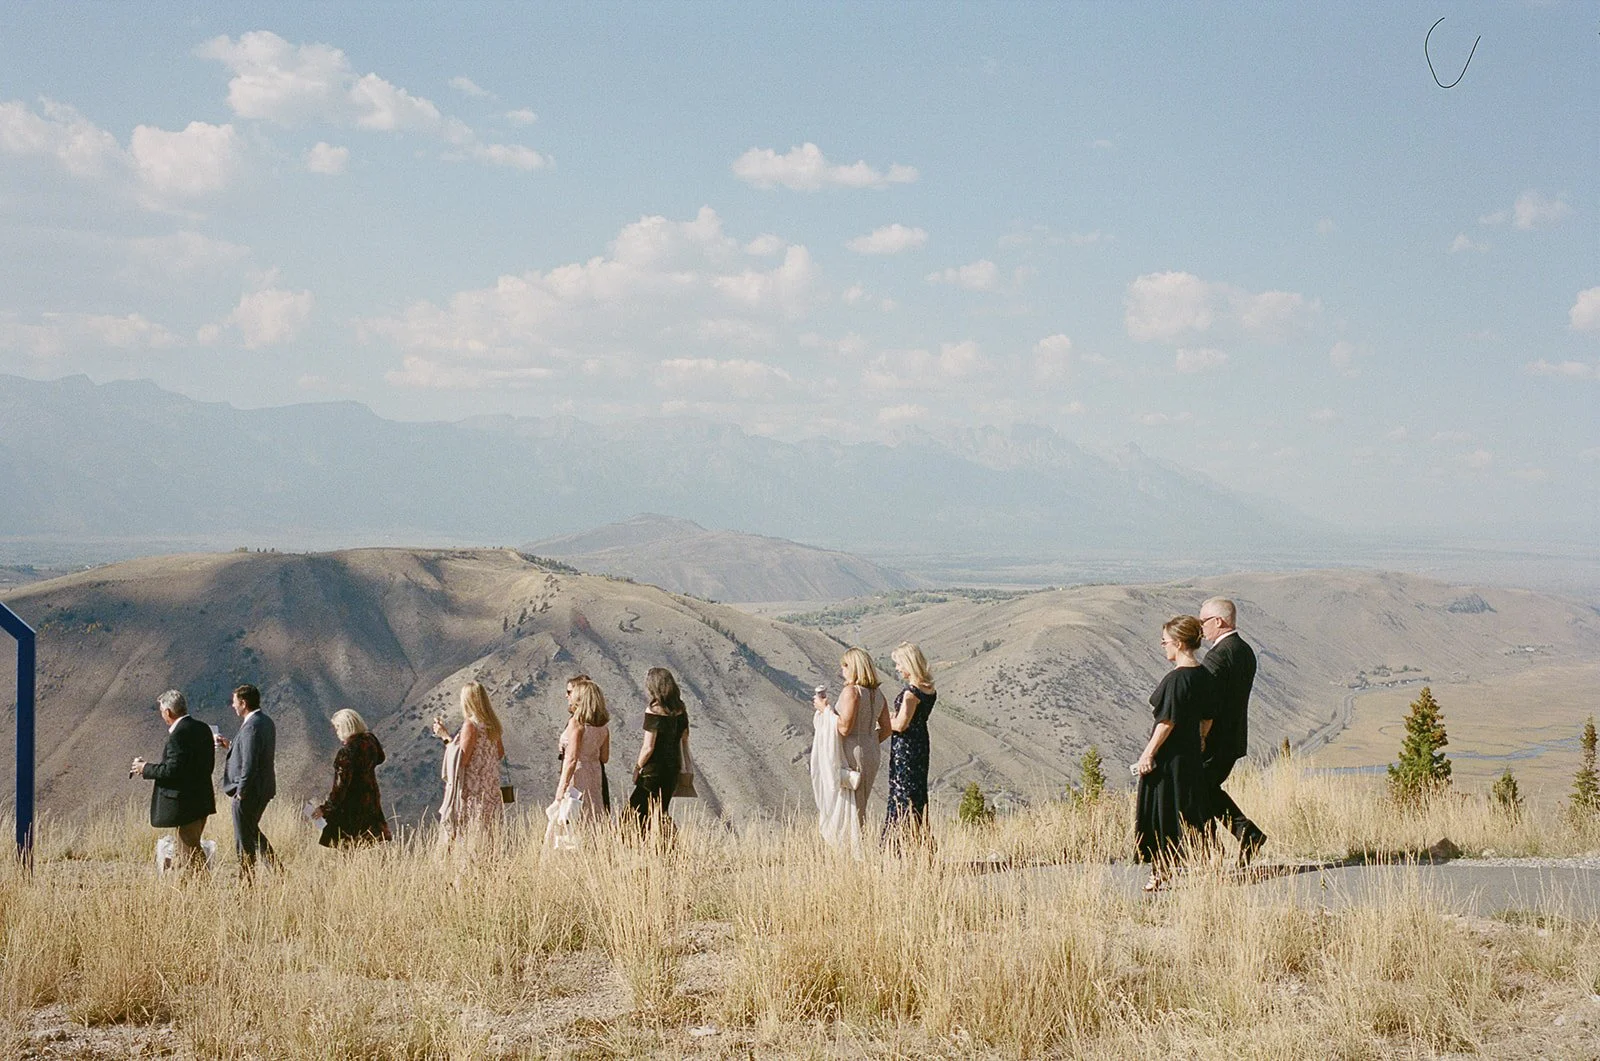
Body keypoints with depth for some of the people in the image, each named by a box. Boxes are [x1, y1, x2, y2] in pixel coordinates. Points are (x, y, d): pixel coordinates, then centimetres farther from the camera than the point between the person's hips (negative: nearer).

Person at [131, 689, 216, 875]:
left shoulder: (178, 735, -19)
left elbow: (172, 770, -23)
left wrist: (145, 769, -8)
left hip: (185, 803, -9)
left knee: (189, 852, -1)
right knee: (195, 848, 20)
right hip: (202, 800, 9)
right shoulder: (203, 729, 8)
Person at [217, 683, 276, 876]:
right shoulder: (266, 722, 10)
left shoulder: (251, 726, -22)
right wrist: (230, 746, 16)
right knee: (252, 831, 23)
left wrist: (241, 791, -18)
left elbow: (249, 763, -25)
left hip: (249, 791, -10)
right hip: (264, 790, 10)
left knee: (244, 840, 1)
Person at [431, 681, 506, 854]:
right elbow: (500, 754, 17)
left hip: (470, 791, -8)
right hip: (490, 787, 8)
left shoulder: (471, 725, -15)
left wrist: (445, 736, -9)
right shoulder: (492, 724, 8)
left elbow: (461, 759, -17)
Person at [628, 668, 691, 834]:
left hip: (654, 770, -7)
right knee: (661, 813, 16)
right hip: (673, 769, 7)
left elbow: (648, 747, -17)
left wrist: (638, 767, -3)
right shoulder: (680, 710, 4)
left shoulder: (653, 711, -17)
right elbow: (684, 739, 11)